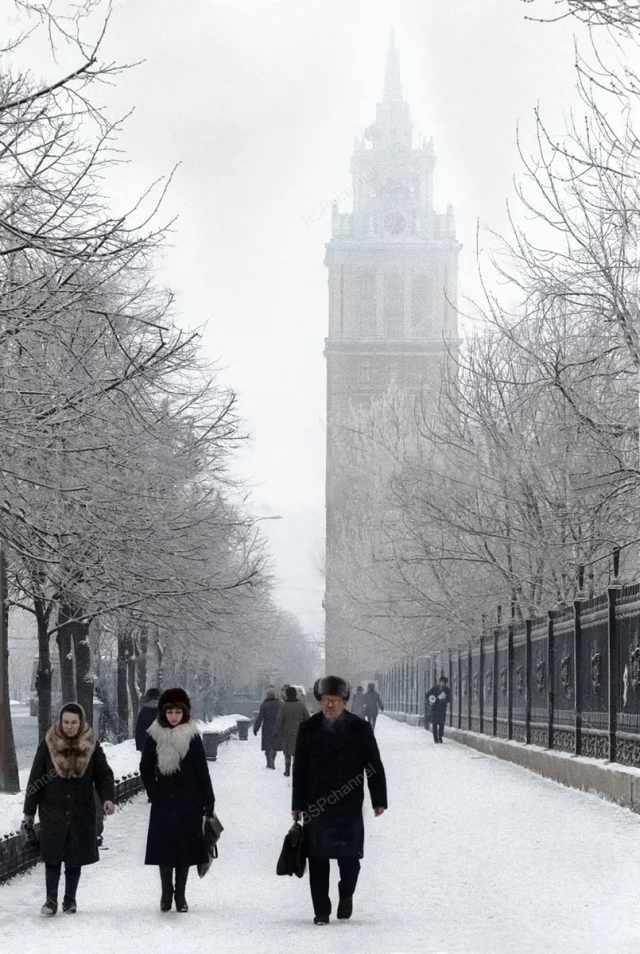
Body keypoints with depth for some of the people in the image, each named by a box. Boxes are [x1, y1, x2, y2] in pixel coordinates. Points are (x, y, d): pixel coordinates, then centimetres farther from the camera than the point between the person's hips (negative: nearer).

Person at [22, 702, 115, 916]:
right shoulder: (48, 744, -4)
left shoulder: (92, 746, -1)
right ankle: (51, 899, 7)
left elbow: (104, 775, 2)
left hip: (82, 813, 1)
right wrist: (29, 811, 1)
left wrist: (107, 797, -17)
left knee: (75, 858, 7)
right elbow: (36, 778, 0)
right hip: (53, 811, -1)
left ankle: (70, 899, 20)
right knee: (53, 856, -3)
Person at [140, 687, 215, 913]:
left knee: (185, 846, 2)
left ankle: (180, 895, 12)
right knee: (163, 846, 2)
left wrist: (208, 801, -4)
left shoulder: (192, 736, -4)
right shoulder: (155, 736, -1)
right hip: (163, 802, 1)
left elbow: (202, 770, -3)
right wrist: (154, 792, 0)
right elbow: (145, 768, 7)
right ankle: (166, 893, 13)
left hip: (188, 802, -1)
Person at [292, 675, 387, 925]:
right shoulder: (308, 729, 3)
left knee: (349, 856, 0)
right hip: (316, 805, 1)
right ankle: (321, 910, 11)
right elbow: (300, 770, 6)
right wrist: (298, 804, 4)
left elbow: (374, 766, 3)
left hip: (349, 806, -1)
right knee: (317, 858, 1)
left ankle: (346, 895, 30)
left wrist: (379, 800, 1)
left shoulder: (360, 729, 0)